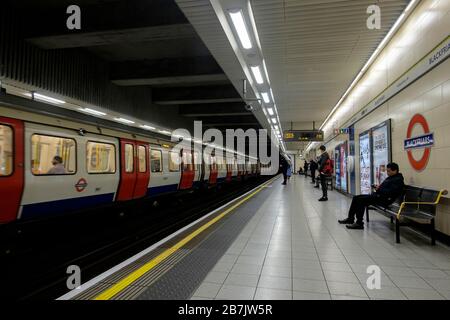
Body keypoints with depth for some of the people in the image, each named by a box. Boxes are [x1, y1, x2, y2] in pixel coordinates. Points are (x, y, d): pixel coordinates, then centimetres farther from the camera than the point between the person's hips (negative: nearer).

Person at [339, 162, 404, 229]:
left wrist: (379, 189, -15)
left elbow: (391, 192, -23)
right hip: (378, 195, 11)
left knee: (361, 200, -25)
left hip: (384, 199, -11)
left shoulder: (398, 180, -9)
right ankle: (350, 218, 7)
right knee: (356, 198, 3)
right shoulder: (390, 177, 22)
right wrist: (378, 187, 7)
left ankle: (359, 223, -20)